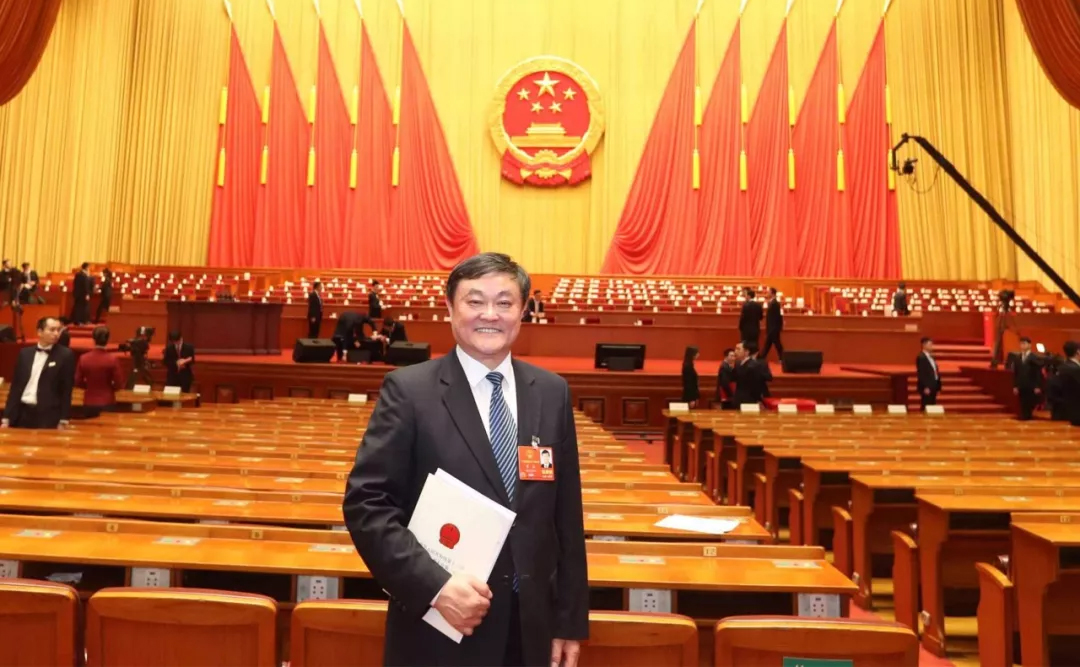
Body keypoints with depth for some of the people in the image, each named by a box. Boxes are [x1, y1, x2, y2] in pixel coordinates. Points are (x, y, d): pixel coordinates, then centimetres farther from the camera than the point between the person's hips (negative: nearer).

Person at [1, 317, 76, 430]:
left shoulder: (65, 355, -2)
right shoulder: (25, 353, 10)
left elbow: (67, 390, -4)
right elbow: (15, 386, 11)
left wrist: (64, 420, -8)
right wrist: (6, 417, 7)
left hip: (48, 416, -4)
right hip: (22, 413, 4)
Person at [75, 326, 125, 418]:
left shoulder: (83, 358, -5)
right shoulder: (112, 359, -12)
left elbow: (77, 382, 2)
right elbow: (119, 384, -9)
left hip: (89, 404, 2)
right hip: (107, 403, -2)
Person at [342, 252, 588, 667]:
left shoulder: (552, 393, 1)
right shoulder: (409, 390, -10)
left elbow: (566, 516, 4)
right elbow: (365, 503, -11)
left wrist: (570, 620, 5)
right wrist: (435, 585, -21)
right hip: (438, 629, -3)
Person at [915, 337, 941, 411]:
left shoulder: (931, 357, 15)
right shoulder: (921, 357, -13)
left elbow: (935, 371, 17)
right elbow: (921, 373, -18)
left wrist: (938, 386, 13)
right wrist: (926, 387, -21)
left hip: (933, 386, 9)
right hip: (927, 387, -9)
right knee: (926, 408, -6)